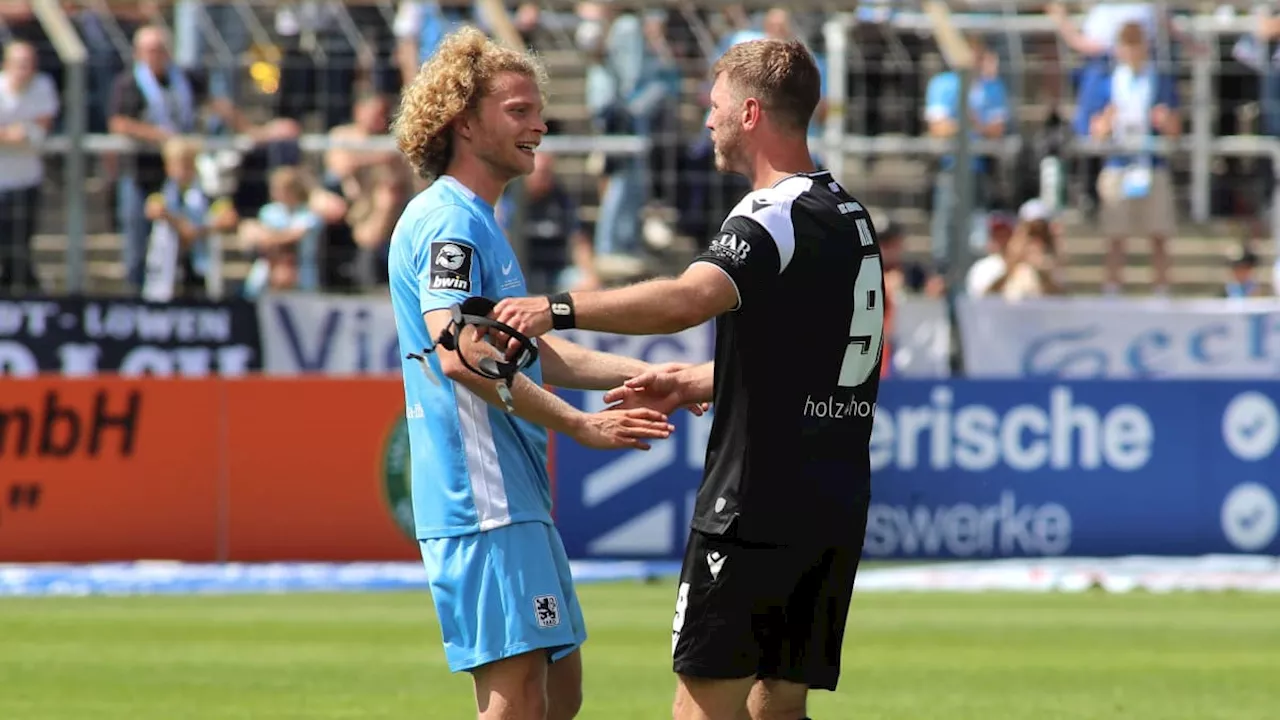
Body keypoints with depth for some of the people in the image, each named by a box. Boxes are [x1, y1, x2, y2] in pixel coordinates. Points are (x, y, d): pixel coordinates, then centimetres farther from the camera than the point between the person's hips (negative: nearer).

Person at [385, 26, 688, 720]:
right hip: (483, 505, -11)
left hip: (517, 500, 11)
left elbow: (537, 354, 25)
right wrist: (579, 424, -21)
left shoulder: (478, 225, 22)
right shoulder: (447, 222, -12)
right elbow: (461, 356, -23)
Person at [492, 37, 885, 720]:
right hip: (834, 510, 9)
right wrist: (693, 384, 26)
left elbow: (689, 299, -33)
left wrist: (559, 308, -33)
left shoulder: (775, 216, -13)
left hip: (757, 504, -9)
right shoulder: (847, 214, 17)